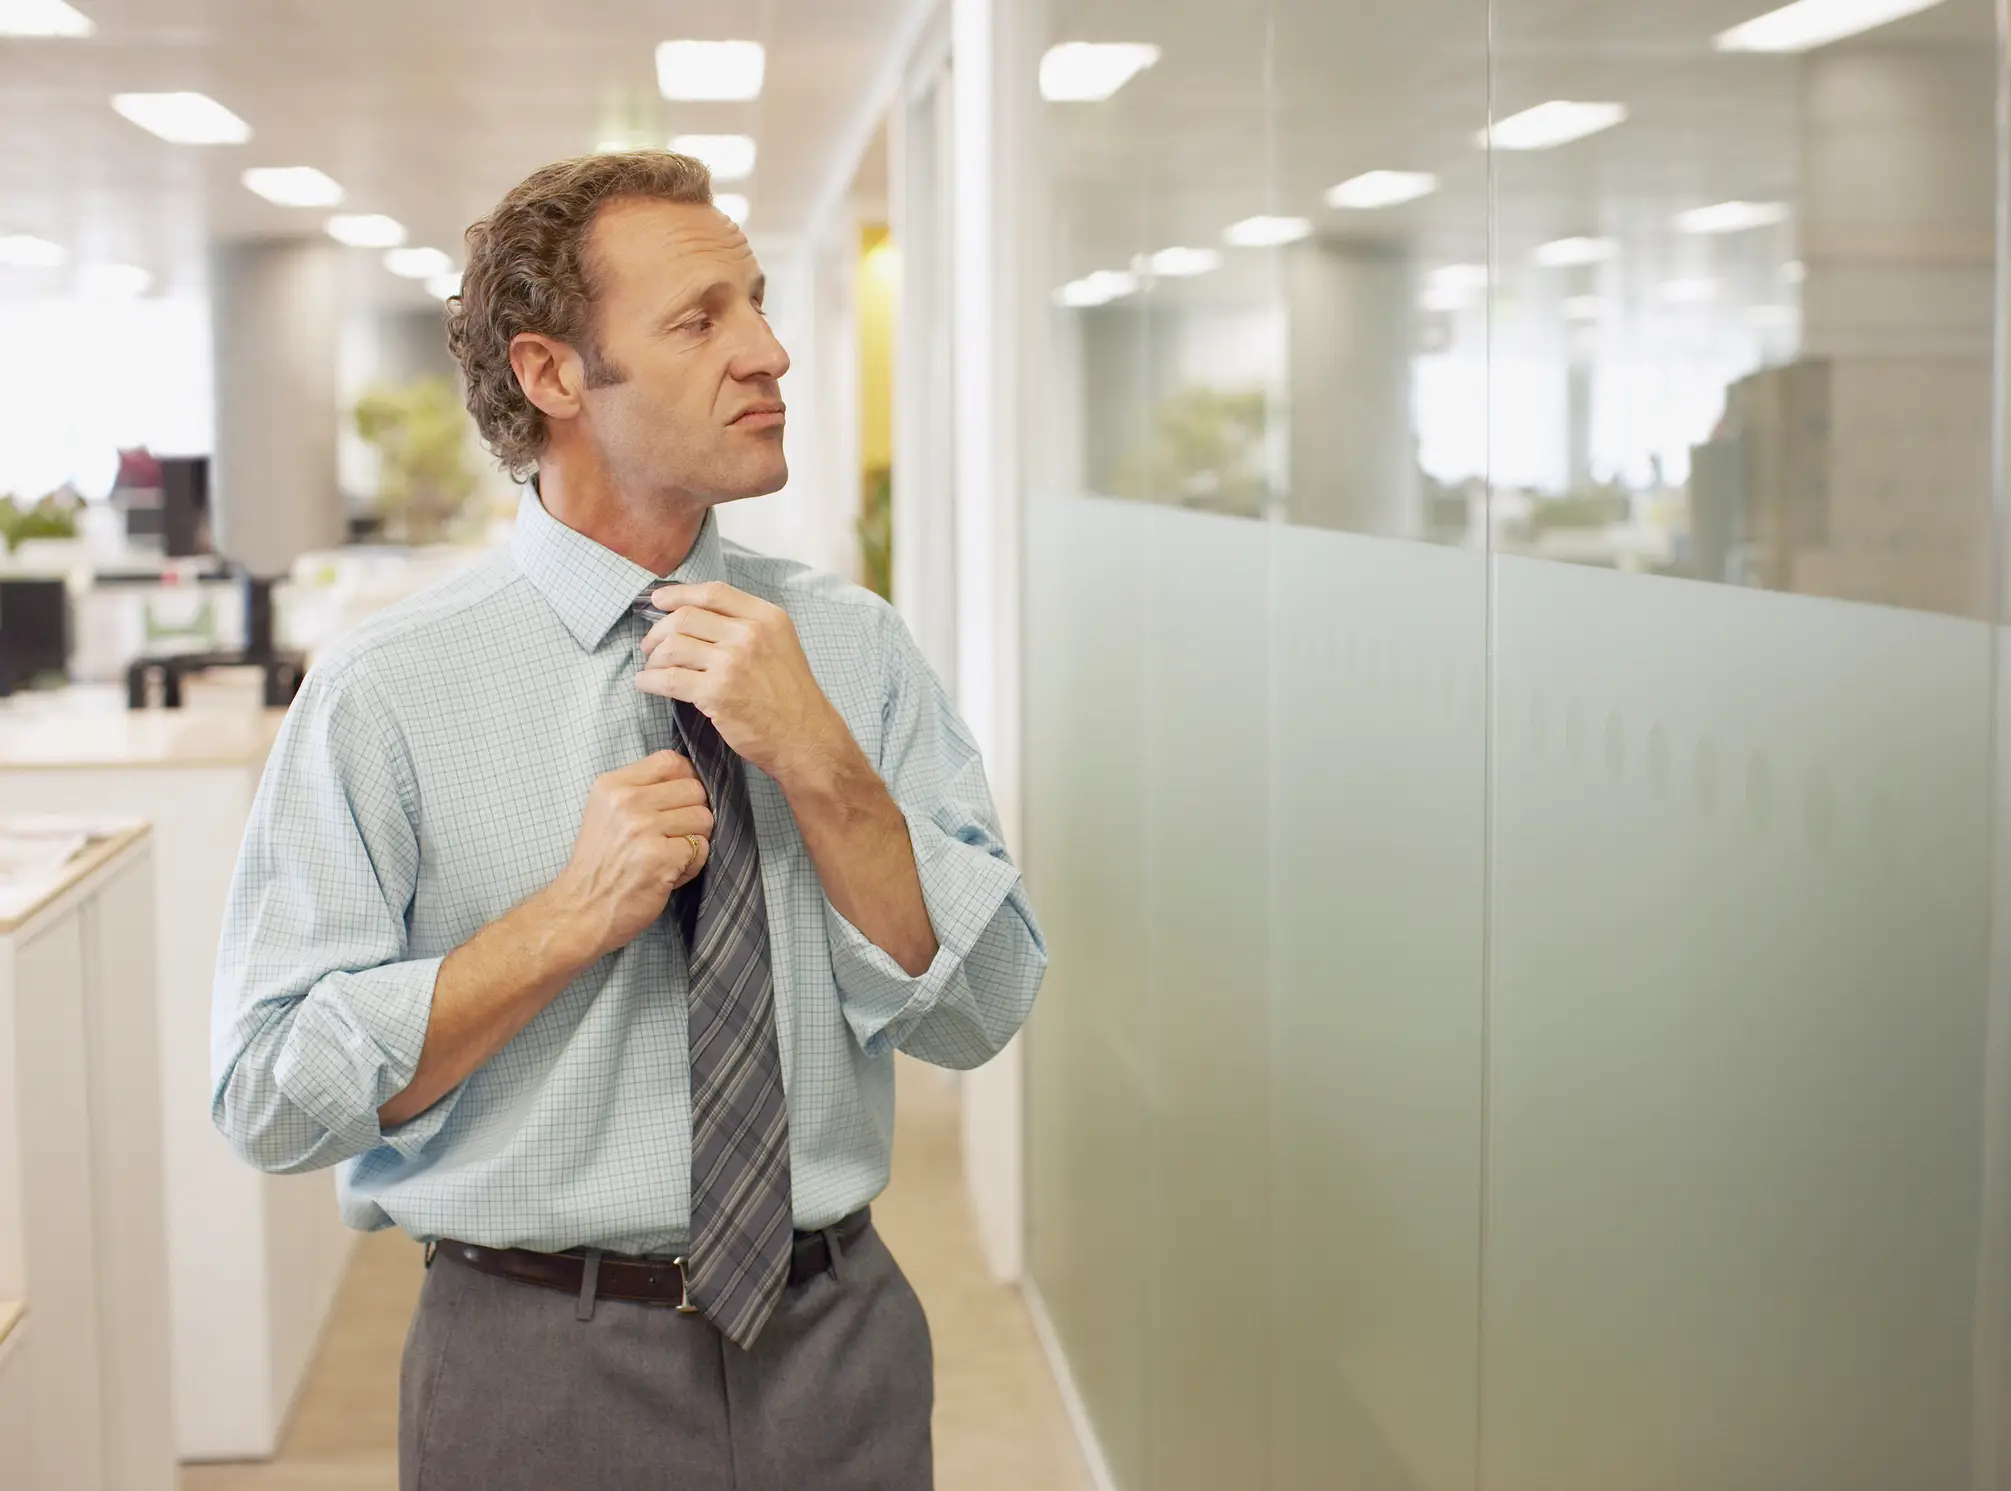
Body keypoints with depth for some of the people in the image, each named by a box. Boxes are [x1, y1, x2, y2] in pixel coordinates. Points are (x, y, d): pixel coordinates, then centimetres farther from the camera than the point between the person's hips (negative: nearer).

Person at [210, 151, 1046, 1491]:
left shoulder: (855, 647, -2)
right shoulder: (389, 693, -11)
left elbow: (974, 1012, -7)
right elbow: (273, 1095, -12)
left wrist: (819, 762, -19)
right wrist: (572, 917, -21)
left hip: (843, 1344, 3)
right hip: (541, 1376, -3)